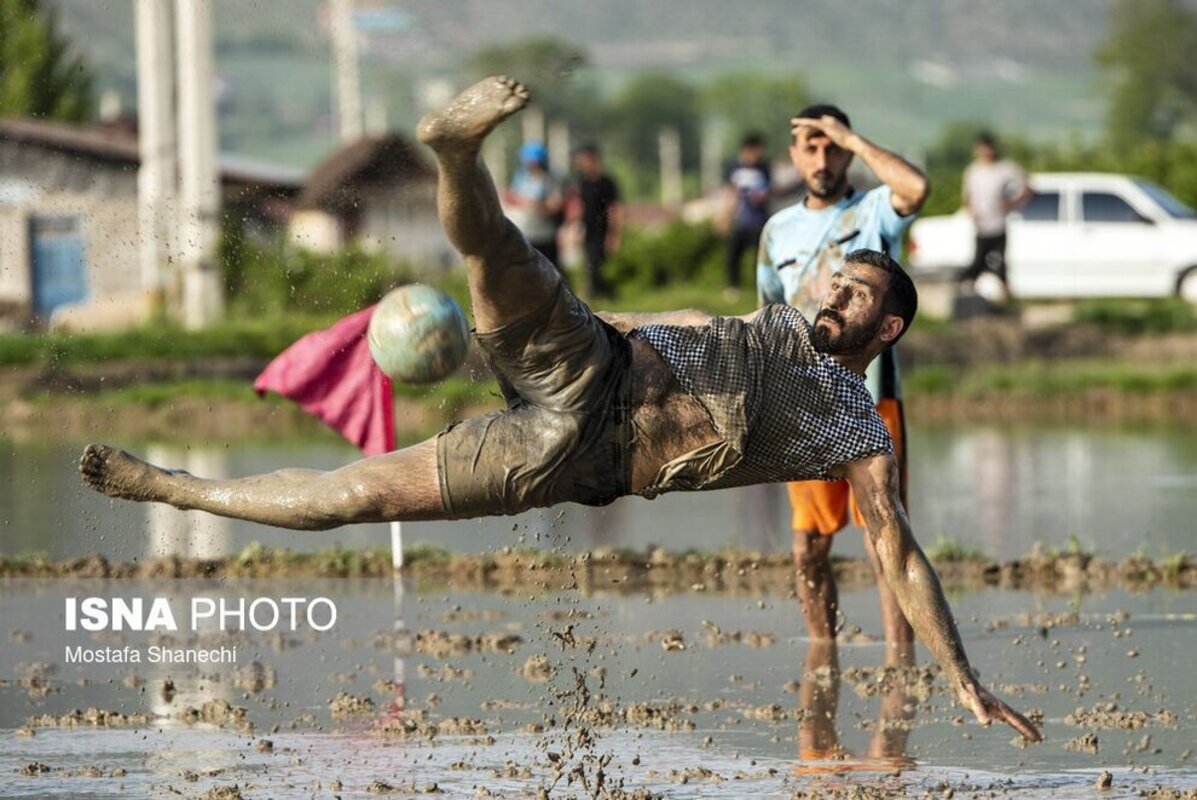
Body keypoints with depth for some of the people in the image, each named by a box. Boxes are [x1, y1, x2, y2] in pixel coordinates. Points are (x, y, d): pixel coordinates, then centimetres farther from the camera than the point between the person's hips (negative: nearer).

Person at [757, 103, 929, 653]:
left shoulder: (875, 211, 0)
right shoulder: (779, 230, 15)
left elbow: (916, 187, -23)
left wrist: (850, 138, -14)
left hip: (870, 400, -5)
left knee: (884, 542, -10)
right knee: (808, 549, 6)